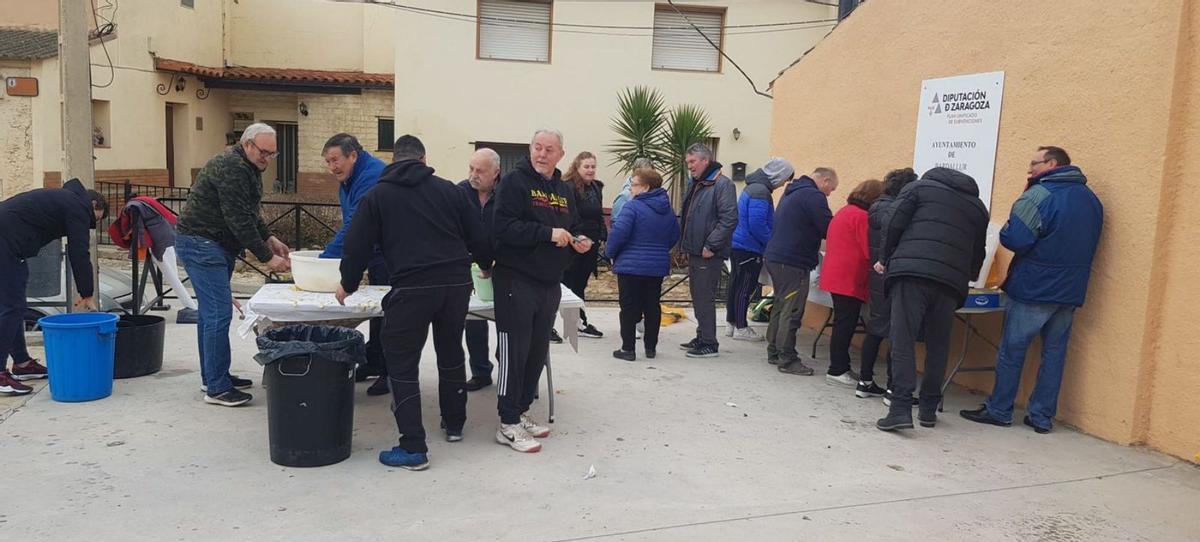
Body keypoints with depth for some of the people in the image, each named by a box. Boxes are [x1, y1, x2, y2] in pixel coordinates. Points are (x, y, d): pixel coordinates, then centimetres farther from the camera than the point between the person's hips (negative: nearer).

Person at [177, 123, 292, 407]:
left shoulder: (246, 167, 14)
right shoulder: (231, 168, -20)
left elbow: (249, 213, 22)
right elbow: (239, 220, -23)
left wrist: (269, 238, 9)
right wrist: (267, 258, -21)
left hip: (217, 245, 11)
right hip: (201, 244, -11)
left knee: (211, 312, 14)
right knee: (218, 313, -13)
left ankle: (213, 377, 23)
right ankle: (217, 388, -9)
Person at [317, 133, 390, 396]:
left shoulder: (372, 175, -25)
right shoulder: (347, 179, 9)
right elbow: (351, 224, 16)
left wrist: (327, 257, -27)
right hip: (374, 253, 10)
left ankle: (389, 373, 9)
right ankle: (373, 364, 31)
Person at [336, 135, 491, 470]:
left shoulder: (378, 195, 7)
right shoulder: (448, 189, 12)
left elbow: (358, 246, 5)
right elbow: (477, 235, 15)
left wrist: (348, 285, 21)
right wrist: (486, 265, 35)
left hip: (411, 288, -4)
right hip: (457, 283, 4)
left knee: (402, 364, 6)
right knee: (451, 354, 22)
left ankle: (413, 448, 4)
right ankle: (454, 424, 36)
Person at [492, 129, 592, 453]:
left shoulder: (565, 190, 14)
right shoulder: (515, 181, -8)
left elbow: (573, 227, 23)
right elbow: (505, 227, -19)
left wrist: (580, 241, 1)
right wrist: (548, 233, -23)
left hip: (550, 283, 7)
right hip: (516, 280, -7)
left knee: (538, 352, 13)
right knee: (515, 352, -5)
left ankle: (520, 412, 27)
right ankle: (508, 425, 4)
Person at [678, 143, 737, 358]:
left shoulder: (722, 184, -13)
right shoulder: (696, 185, 16)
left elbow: (729, 219, -20)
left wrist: (711, 246, -20)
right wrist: (687, 243, 16)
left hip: (709, 254, -9)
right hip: (694, 252, 9)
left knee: (704, 298, -6)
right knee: (697, 296, 15)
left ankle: (709, 343, 2)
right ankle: (702, 337, 25)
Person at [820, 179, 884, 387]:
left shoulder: (843, 212, 16)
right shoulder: (861, 216, -14)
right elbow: (869, 252, -16)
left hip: (835, 276, 10)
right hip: (849, 280, -10)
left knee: (844, 324, 14)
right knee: (845, 325, -4)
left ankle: (841, 368, 20)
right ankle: (837, 371, 0)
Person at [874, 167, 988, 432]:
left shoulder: (920, 186, 15)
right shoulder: (978, 206, 26)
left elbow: (894, 224, 2)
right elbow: (977, 254, 25)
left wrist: (885, 259, 13)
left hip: (911, 272, -4)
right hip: (951, 282, 4)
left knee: (903, 342, -6)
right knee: (938, 346, 13)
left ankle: (900, 409, -14)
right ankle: (928, 410, 18)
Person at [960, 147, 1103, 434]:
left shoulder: (1041, 194, -14)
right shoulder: (1091, 199, 12)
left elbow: (1015, 239, -21)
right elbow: (1087, 246, 19)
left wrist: (1003, 232, -2)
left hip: (1034, 290, -7)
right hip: (1071, 291, 7)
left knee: (1012, 349, 4)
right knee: (1054, 353, 10)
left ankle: (999, 410, 11)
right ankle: (1042, 416, 15)